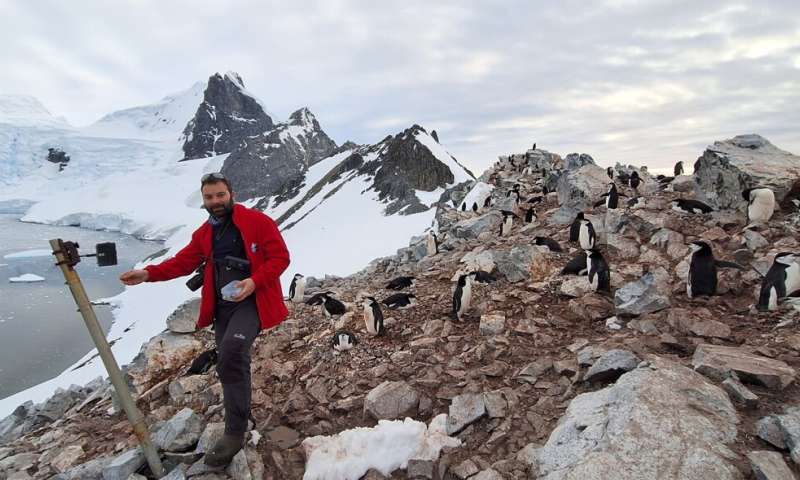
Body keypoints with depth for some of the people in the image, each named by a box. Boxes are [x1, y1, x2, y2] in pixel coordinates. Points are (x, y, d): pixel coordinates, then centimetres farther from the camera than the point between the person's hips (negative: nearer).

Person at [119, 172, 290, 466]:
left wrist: (255, 281, -21)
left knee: (231, 354, -26)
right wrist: (148, 274, 0)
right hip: (222, 305, 7)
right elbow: (183, 261, 14)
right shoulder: (204, 233, 14)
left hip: (252, 301, -7)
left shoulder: (257, 221, -5)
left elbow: (280, 257, -8)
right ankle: (238, 425, 29)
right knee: (231, 363, 12)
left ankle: (235, 433, -16)